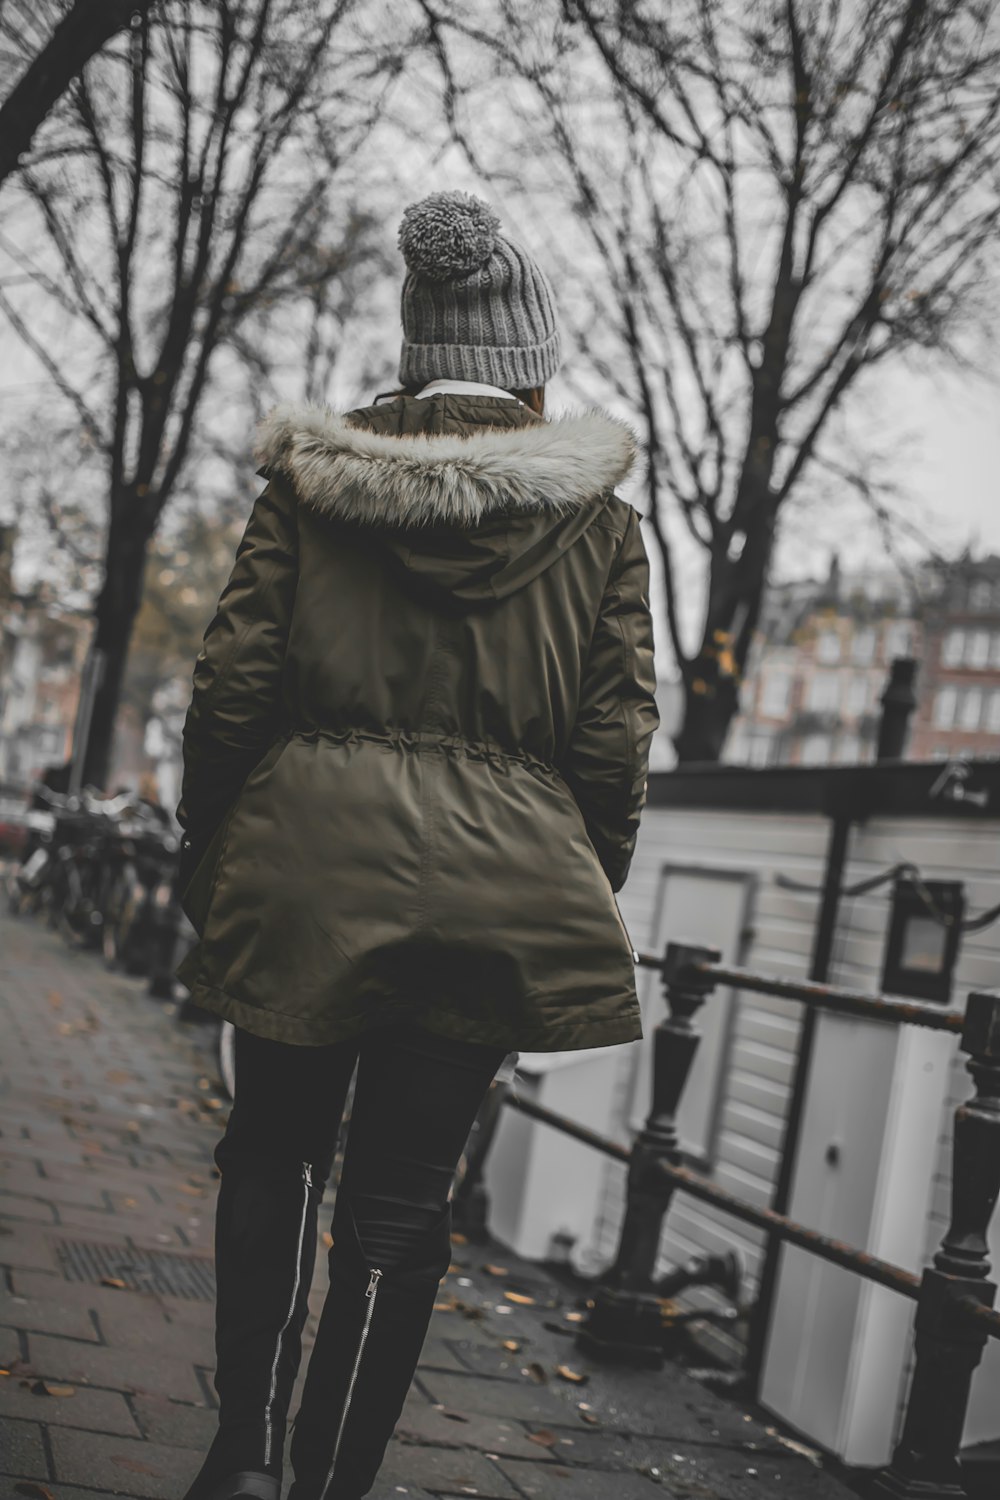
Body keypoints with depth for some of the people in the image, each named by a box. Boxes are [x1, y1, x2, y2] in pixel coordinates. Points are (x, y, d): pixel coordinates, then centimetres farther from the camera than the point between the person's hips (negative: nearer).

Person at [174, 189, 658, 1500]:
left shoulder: (313, 474, 4)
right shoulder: (596, 518, 4)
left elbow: (234, 679, 0)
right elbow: (615, 735, 1)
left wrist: (207, 850, 10)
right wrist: (583, 900, 11)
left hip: (302, 854, 1)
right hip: (497, 880, 0)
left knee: (274, 1148, 19)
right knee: (400, 1199, 7)